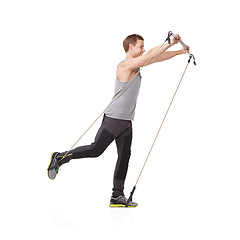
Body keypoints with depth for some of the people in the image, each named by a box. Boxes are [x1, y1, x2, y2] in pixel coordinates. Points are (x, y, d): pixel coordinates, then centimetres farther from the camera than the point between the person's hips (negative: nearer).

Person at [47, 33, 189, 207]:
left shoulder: (136, 65, 13)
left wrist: (181, 51, 14)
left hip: (127, 121, 9)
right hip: (114, 119, -9)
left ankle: (117, 196, 6)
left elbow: (157, 58, 18)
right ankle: (60, 158, 9)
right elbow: (151, 55, -22)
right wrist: (170, 43, -17)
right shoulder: (125, 65, -14)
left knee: (124, 156, 5)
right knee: (96, 150, -9)